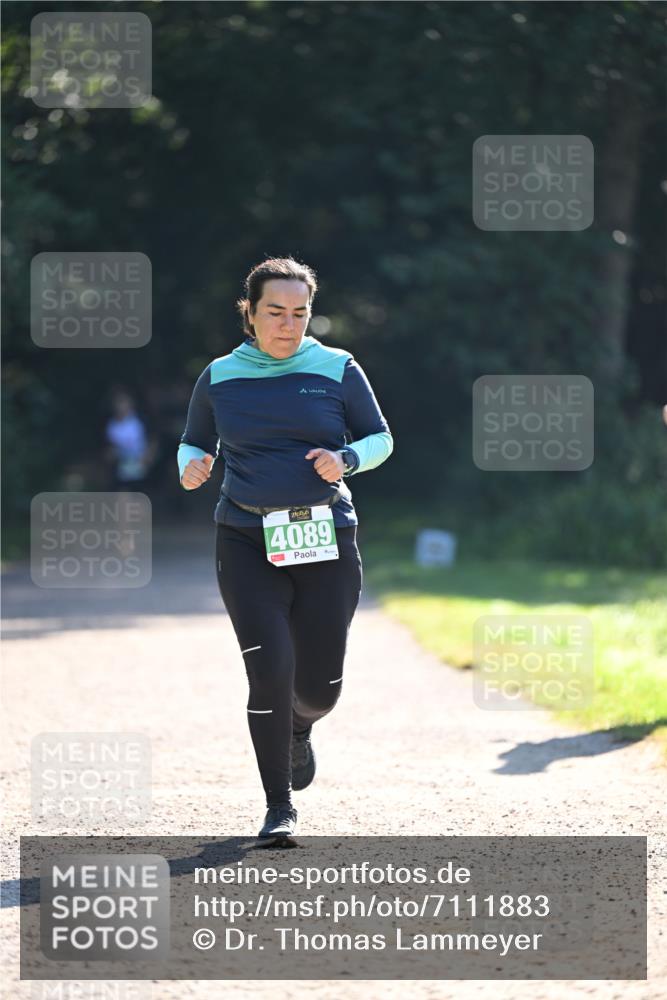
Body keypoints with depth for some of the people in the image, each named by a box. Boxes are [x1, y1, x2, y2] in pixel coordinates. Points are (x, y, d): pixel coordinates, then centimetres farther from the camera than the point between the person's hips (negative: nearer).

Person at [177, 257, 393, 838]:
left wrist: (346, 459, -12)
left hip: (326, 543, 1)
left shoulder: (338, 370, 3)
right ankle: (279, 807, 0)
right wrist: (191, 467, -6)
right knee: (270, 673, -13)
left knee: (320, 686, 2)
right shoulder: (219, 377, 5)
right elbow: (195, 442, 17)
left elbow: (380, 438, 9)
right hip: (248, 545, 0)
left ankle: (299, 728, 41)